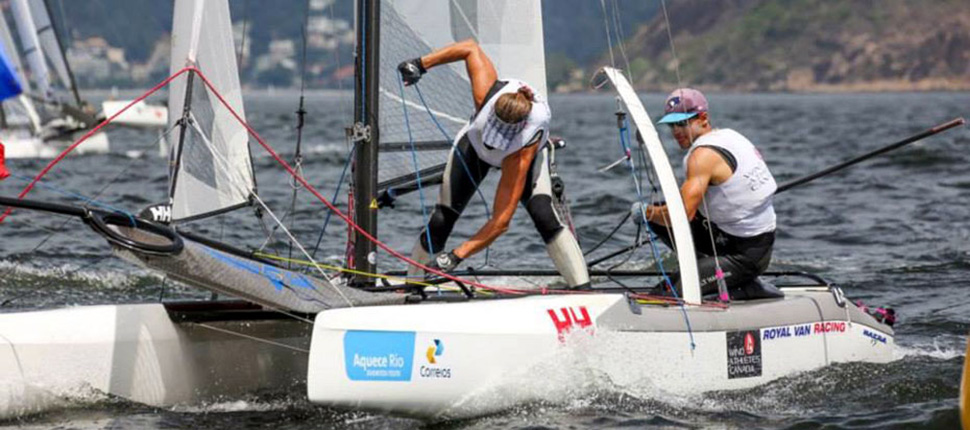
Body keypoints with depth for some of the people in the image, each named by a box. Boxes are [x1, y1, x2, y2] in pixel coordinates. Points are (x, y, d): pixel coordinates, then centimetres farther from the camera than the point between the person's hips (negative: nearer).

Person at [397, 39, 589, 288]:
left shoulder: (522, 154, -46)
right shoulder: (486, 95, -41)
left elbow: (501, 221, -46)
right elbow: (471, 49, -22)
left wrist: (456, 256, -51)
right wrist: (420, 65, -25)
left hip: (528, 154, -3)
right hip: (474, 144, 3)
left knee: (545, 215, -29)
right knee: (440, 221, -7)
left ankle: (582, 289, -25)